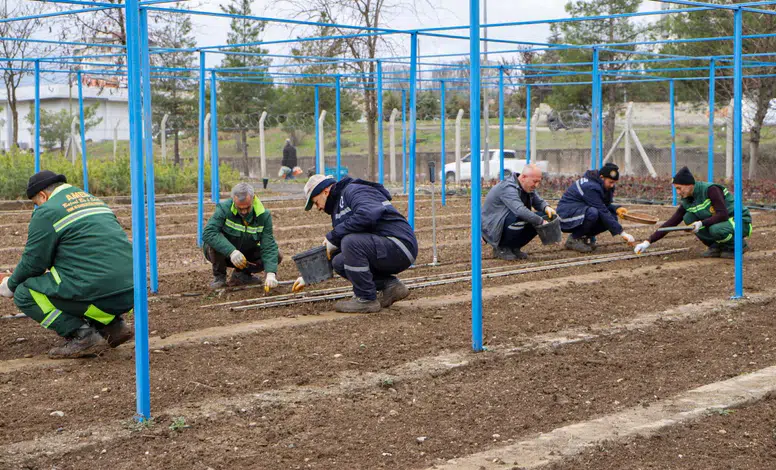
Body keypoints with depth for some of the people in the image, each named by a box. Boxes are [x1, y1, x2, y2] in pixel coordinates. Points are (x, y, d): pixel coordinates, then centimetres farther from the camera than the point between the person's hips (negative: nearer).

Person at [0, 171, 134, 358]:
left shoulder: (47, 212, -1)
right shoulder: (94, 201, 24)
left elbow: (33, 261, -1)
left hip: (99, 293, -8)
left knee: (24, 294, 5)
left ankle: (82, 335, -5)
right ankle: (113, 325, 15)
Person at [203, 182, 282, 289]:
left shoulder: (264, 215, -16)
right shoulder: (224, 208, -25)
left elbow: (268, 246, -20)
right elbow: (208, 233, -36)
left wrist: (271, 273, -35)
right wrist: (231, 251, -46)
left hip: (246, 254, 3)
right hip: (222, 253, -3)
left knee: (277, 257, -15)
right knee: (214, 242, -36)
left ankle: (241, 274, 4)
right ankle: (219, 275, -8)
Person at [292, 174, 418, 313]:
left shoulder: (354, 191, -8)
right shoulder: (339, 206, 21)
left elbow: (367, 215, -30)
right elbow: (330, 251, 28)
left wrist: (333, 237, -19)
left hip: (399, 246, -10)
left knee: (350, 242, -27)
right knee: (339, 263, 7)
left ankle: (366, 299, -13)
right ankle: (390, 285, 7)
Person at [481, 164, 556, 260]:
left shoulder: (528, 187, 3)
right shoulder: (508, 188, -27)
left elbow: (539, 202, 13)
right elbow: (520, 211, -40)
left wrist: (546, 207, -12)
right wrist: (541, 222, -36)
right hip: (491, 229, -9)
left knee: (538, 220, -5)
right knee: (520, 218, -34)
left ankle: (513, 248, 7)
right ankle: (501, 248, -11)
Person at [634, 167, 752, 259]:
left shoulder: (710, 189, -22)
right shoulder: (687, 202, -1)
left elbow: (723, 214, -28)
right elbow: (671, 223, -2)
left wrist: (702, 223, -35)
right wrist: (648, 242, -9)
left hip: (741, 222, -7)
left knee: (716, 229, -38)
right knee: (689, 217, -9)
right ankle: (716, 246, -1)